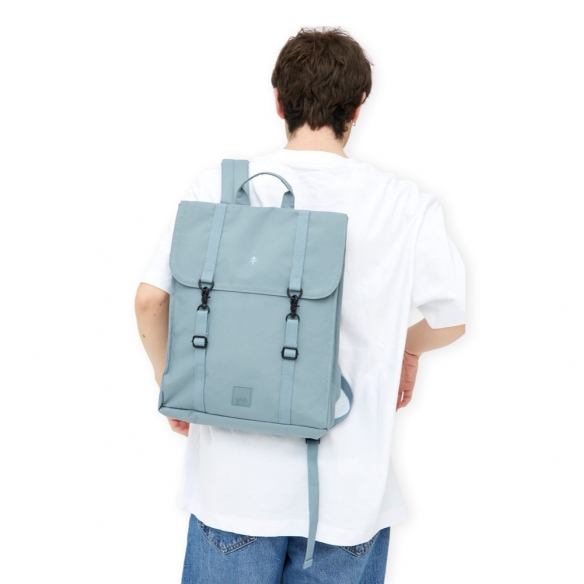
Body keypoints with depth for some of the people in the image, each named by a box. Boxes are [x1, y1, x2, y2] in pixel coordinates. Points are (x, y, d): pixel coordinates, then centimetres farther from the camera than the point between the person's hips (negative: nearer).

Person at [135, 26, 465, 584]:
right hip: (345, 488, 0)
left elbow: (150, 301, -5)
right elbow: (451, 318, 1)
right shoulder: (405, 204, -7)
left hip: (234, 478, 1)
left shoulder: (218, 187, -6)